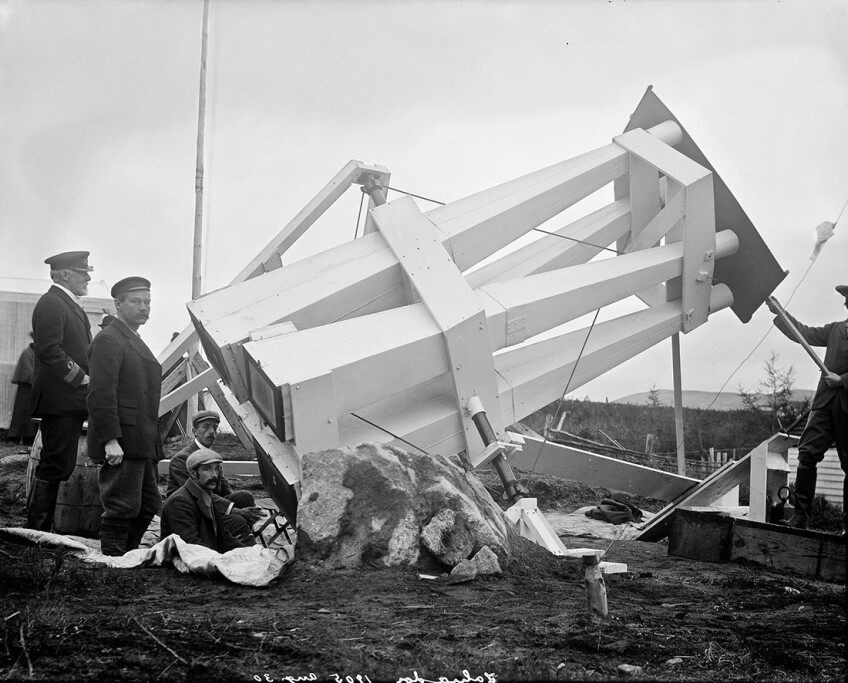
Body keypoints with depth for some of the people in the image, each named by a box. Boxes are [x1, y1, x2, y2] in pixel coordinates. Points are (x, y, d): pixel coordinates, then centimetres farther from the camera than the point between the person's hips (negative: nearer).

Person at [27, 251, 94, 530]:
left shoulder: (71, 306, 22)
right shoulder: (51, 304, -11)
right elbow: (49, 350, -21)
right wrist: (81, 378, -18)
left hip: (72, 401, 10)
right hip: (59, 399, -10)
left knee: (59, 465, 13)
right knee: (56, 465, -8)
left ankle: (41, 528, 20)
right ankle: (36, 530, -2)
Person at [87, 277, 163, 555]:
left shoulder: (135, 342, 21)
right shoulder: (108, 339, -10)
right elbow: (101, 394, -18)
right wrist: (110, 440, -23)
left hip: (143, 443, 10)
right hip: (122, 444, -10)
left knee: (149, 505, 14)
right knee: (122, 507, -7)